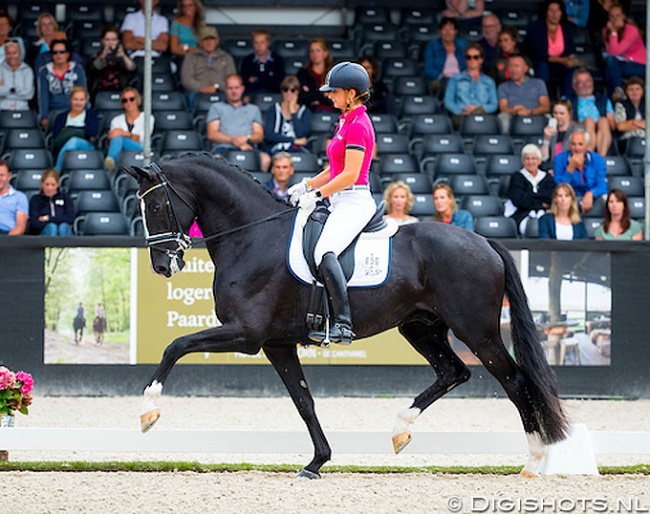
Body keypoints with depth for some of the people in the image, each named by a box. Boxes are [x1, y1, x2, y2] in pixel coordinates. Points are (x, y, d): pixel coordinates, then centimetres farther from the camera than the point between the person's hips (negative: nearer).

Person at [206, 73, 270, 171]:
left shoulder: (253, 109, 29)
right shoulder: (216, 107, 23)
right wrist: (233, 140, -7)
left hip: (247, 149, 2)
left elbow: (259, 136, 17)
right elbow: (212, 134, 9)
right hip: (224, 148, -2)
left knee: (265, 158, -34)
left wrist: (246, 138, -8)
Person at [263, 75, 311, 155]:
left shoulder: (305, 112, 14)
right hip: (277, 148, 0)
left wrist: (293, 112, 2)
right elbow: (268, 135, -1)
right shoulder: (273, 110, 14)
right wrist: (294, 140, -6)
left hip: (298, 149, 0)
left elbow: (301, 134, -4)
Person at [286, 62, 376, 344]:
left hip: (354, 201, -11)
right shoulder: (347, 122, 17)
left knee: (324, 252, -31)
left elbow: (350, 174, -20)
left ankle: (343, 324, -37)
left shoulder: (357, 125, -13)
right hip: (341, 203, 11)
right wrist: (307, 185, 14)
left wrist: (317, 194, -17)